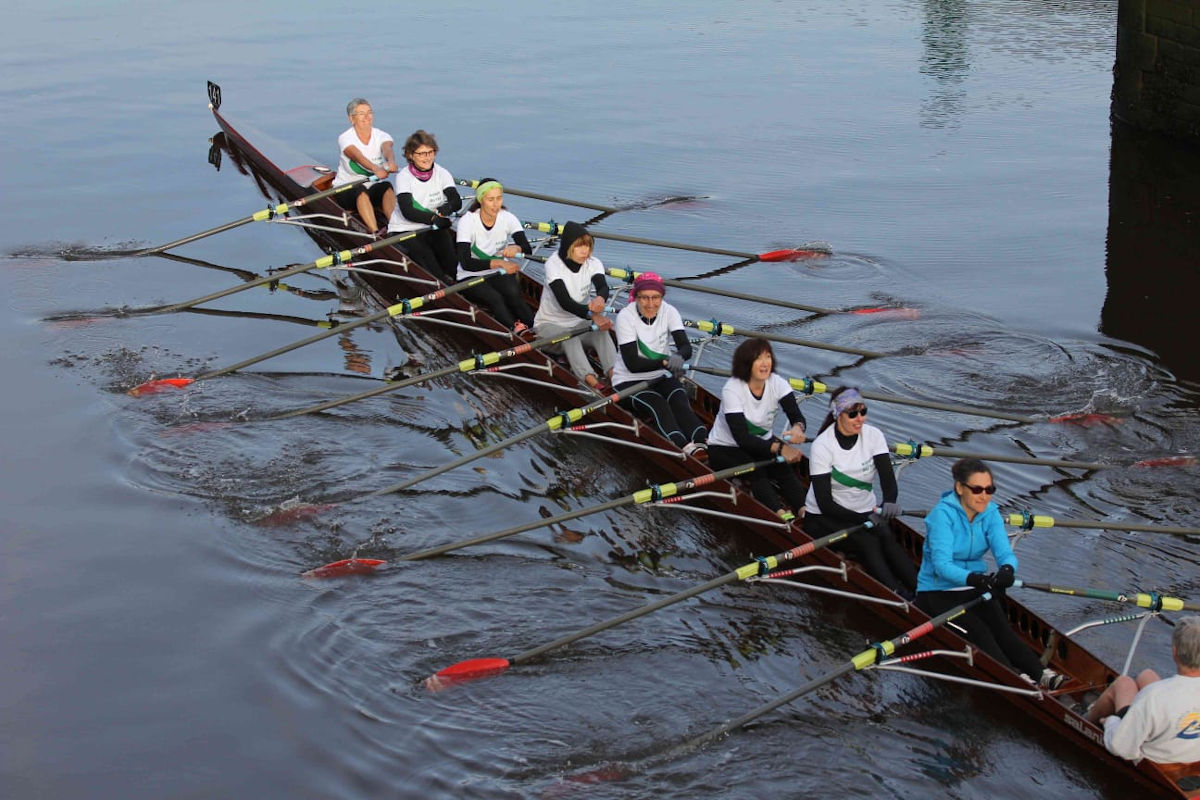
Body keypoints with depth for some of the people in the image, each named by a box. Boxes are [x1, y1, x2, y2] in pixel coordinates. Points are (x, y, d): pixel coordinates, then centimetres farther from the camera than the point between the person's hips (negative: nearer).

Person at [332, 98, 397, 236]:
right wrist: (375, 169, -53)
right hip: (346, 190, -3)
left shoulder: (382, 136, 0)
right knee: (360, 190, -37)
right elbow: (357, 156, -32)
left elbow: (387, 149, -25)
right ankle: (375, 232, -50)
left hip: (374, 188, 3)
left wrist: (391, 162, -51)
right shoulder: (345, 138, -10)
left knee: (387, 187, -30)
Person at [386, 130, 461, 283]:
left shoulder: (442, 173, 2)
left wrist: (446, 208, -37)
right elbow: (407, 211, -21)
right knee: (426, 257, -29)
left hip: (434, 230, 5)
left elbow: (456, 201, -12)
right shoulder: (403, 177, -9)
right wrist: (433, 218, -36)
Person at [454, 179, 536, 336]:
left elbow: (528, 249, -14)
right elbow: (465, 263, -25)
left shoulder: (508, 218, -6)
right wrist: (499, 263, -39)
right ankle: (518, 332, -45)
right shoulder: (467, 222, -16)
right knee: (495, 298, -32)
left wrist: (516, 248, -39)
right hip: (471, 277, -3)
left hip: (499, 275, 3)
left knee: (513, 293, -30)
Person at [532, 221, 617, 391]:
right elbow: (564, 301, -32)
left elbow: (603, 286, -26)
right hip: (550, 324, -4)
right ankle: (589, 378, -55)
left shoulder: (593, 263, -4)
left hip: (579, 322, 4)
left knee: (602, 331, -26)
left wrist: (600, 298, -54)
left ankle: (612, 372, -44)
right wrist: (592, 315, -49)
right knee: (570, 338, -35)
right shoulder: (554, 264, -18)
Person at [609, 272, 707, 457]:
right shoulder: (626, 316, -16)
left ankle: (704, 442, -51)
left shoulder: (668, 311, -4)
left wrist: (679, 356, -41)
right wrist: (665, 362, -36)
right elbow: (632, 364, -22)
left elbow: (686, 347, -15)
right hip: (628, 381, -3)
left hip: (661, 378, 3)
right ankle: (686, 448, -53)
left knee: (679, 401, -27)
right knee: (658, 406, -30)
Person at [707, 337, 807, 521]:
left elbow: (796, 415, -22)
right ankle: (781, 514, -54)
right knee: (755, 472, -32)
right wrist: (778, 448, -42)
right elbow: (742, 438, -30)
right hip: (725, 449, -4)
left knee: (784, 467, -26)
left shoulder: (777, 383, -10)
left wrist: (798, 427, -48)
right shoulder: (732, 389, -24)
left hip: (762, 441, 4)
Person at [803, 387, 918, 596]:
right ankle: (901, 600, -43)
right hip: (824, 519, -4)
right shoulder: (822, 445, -16)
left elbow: (887, 477, -14)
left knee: (888, 539, -27)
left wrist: (889, 501, -38)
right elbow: (825, 503, -19)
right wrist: (864, 519, -29)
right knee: (868, 543, -30)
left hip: (866, 512, 4)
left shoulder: (873, 436, -4)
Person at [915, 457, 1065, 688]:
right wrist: (974, 579, -47)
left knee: (1001, 628, -21)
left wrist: (1007, 570, -38)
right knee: (978, 631, -27)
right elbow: (942, 565, -28)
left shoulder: (990, 514, 0)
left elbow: (1005, 553, -13)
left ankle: (1041, 673, -39)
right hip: (937, 593, -5)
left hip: (976, 590, 5)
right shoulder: (942, 514, -18)